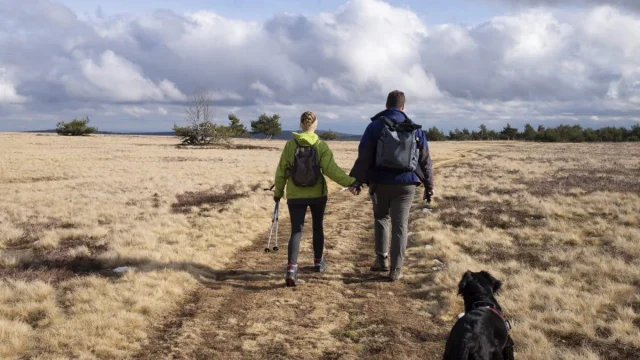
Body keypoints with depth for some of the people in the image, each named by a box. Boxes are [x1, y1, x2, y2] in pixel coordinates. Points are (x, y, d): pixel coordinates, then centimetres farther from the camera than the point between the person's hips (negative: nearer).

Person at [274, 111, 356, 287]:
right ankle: (318, 261, 33)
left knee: (296, 230, -2)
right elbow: (331, 169, -16)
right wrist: (350, 181, -13)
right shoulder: (321, 145, -7)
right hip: (317, 194, 0)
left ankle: (292, 267, -20)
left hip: (295, 195, 0)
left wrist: (278, 191, 12)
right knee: (318, 227, 20)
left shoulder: (290, 144, -4)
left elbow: (282, 171, 1)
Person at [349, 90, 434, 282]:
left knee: (381, 218, 21)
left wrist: (356, 180, -5)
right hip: (406, 184, 1)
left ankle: (382, 259, 18)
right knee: (400, 225, 4)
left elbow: (363, 156, -7)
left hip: (380, 183, -1)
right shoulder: (415, 129, 7)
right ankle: (396, 269, 4)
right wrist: (429, 186, 15)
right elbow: (426, 161, 9)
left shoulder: (376, 125, -1)